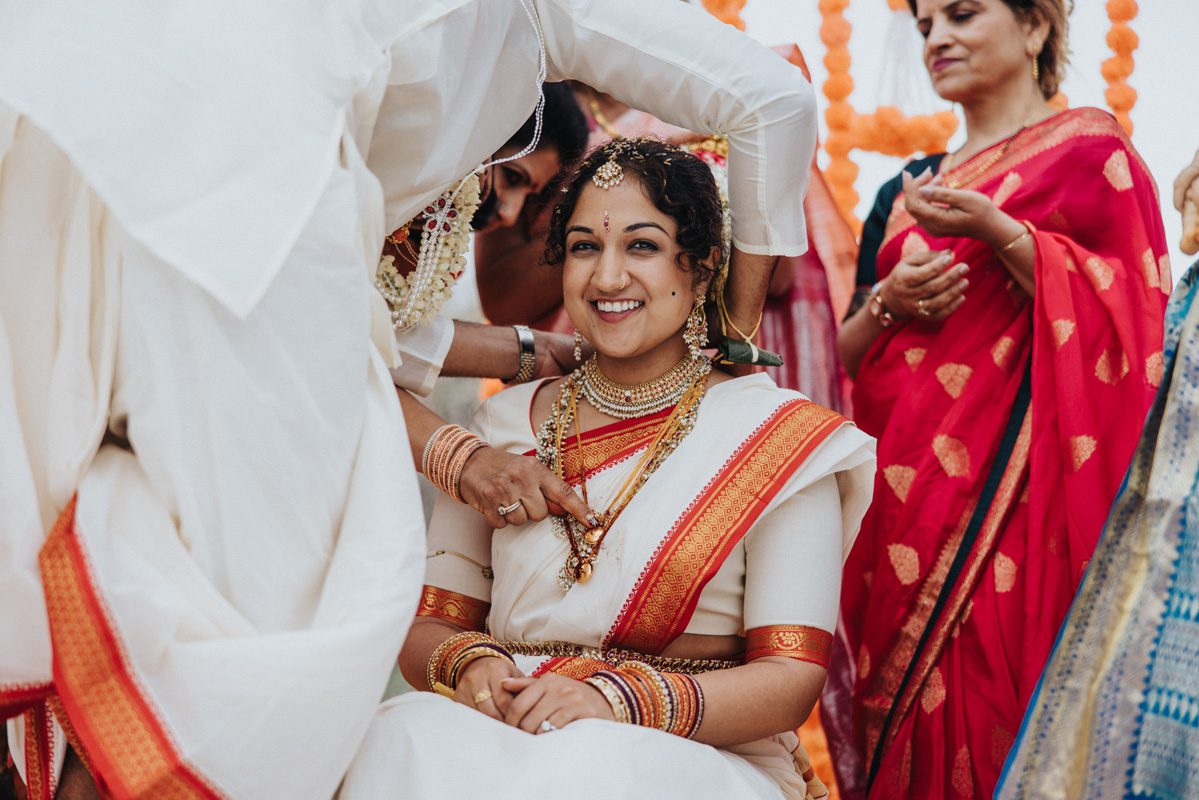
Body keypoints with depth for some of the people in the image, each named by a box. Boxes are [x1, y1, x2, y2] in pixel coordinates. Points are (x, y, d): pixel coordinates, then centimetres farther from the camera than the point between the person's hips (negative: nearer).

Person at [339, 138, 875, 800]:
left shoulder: (777, 436, 2)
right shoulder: (505, 424, 13)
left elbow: (791, 678, -4)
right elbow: (425, 627, 13)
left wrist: (620, 700, -20)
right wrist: (469, 665, -12)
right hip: (502, 740, 3)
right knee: (407, 732, -29)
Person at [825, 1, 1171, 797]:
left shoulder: (1088, 149, 2)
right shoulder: (906, 191, 19)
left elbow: (1121, 318, -7)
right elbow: (846, 352, 19)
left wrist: (998, 231, -17)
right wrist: (889, 301, -2)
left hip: (1011, 485, -5)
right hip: (901, 484, 5)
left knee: (987, 702, -9)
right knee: (900, 721, 3)